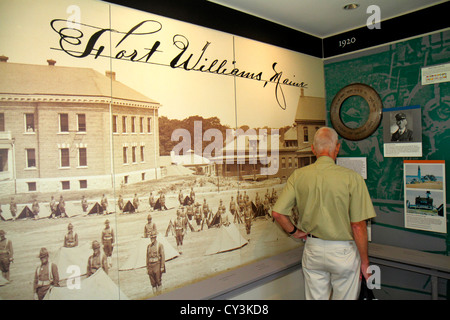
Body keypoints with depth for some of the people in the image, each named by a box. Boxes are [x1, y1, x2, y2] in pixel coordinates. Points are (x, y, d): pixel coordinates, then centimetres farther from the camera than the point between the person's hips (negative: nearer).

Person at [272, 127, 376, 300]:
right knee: (345, 297, 17)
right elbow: (358, 226, -14)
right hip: (343, 251, -2)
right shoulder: (352, 178, -16)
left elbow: (278, 213, -8)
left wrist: (295, 231, 10)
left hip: (313, 249, 3)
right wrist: (364, 261, -1)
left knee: (315, 297, 18)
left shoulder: (298, 176, -8)